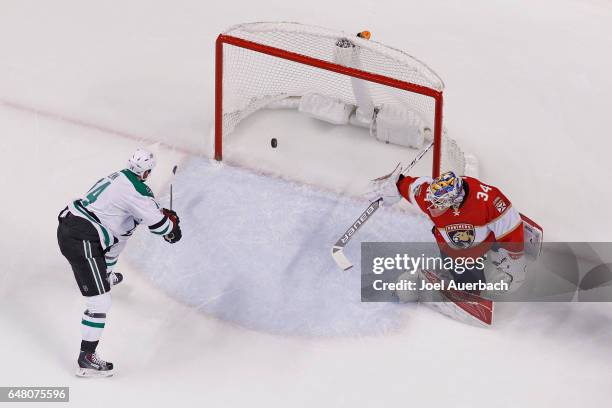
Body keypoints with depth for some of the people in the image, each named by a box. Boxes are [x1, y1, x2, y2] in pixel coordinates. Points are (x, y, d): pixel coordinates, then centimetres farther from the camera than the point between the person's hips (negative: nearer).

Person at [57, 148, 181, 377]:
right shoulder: (136, 189, -15)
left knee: (121, 230, 38)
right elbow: (157, 223, -17)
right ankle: (86, 359, -7)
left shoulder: (120, 178, 12)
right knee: (99, 302, -8)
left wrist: (162, 212, 26)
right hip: (81, 244, -10)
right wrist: (172, 227, 4)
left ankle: (106, 275, 65)